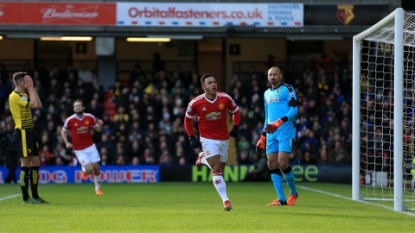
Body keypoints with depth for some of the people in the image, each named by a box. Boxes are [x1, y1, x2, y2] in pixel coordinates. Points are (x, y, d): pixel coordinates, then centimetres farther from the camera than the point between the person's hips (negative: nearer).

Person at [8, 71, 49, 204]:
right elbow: (35, 104, -22)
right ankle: (26, 197, -3)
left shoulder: (24, 95, 17)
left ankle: (35, 196, 15)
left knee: (35, 164, 10)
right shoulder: (15, 96, -13)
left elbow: (39, 105, 11)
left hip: (29, 132, 10)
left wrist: (32, 88, 9)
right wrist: (30, 88, -13)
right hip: (22, 133, -10)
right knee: (26, 164, -7)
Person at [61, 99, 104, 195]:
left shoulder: (90, 117, -6)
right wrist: (67, 143, -9)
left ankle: (98, 188, 22)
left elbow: (97, 129, 6)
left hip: (90, 146, 2)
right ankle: (84, 170, 24)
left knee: (96, 168, 1)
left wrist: (100, 125, -17)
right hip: (79, 150, -2)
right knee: (89, 170, -14)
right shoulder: (70, 120, -11)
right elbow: (63, 131, 4)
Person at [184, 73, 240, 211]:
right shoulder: (195, 103, -12)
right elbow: (188, 119, 5)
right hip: (208, 139, -3)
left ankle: (203, 158, 40)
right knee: (217, 169, -16)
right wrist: (192, 137, 0)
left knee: (220, 169, 11)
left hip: (224, 139, 3)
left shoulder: (225, 98, -8)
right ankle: (225, 200, -16)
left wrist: (236, 127, -3)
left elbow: (235, 111, 9)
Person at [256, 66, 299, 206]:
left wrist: (279, 122, -23)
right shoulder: (267, 93, 22)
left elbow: (294, 110, -11)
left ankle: (293, 193, 6)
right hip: (271, 133, 7)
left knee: (282, 163, -15)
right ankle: (281, 199, 0)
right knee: (272, 165, -2)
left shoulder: (287, 89, -1)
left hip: (286, 131, -7)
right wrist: (262, 137, 23)